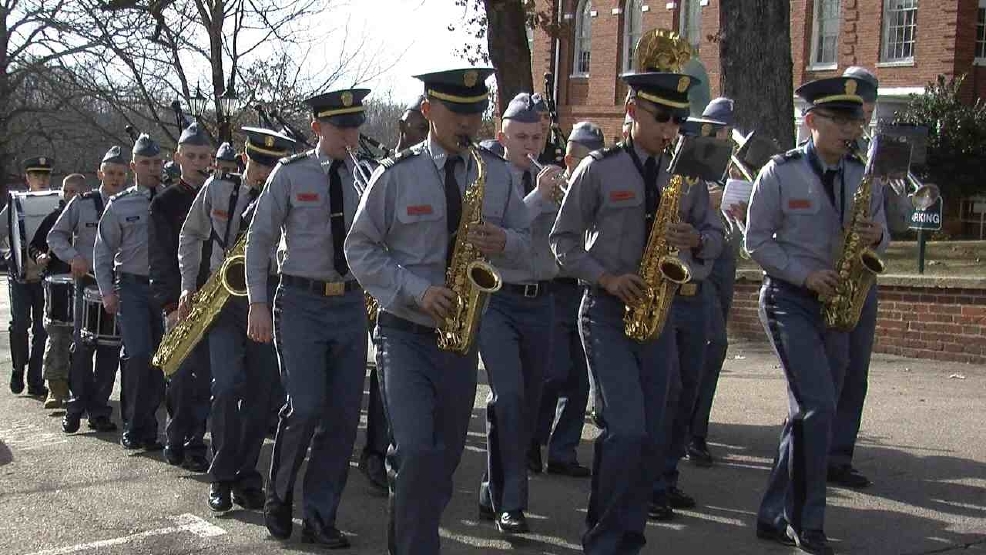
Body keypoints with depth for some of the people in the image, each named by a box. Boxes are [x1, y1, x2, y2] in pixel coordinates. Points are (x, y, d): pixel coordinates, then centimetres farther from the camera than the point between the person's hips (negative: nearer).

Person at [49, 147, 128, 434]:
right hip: (88, 281, -1)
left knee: (111, 349, 2)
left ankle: (99, 410, 11)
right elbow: (55, 235, 8)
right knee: (83, 345, -3)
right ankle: (77, 405, 10)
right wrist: (73, 257, -9)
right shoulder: (82, 204, 4)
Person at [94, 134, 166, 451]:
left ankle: (146, 425, 16)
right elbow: (103, 251, 9)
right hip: (132, 288, -2)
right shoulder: (119, 206, 6)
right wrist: (107, 291, -1)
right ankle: (134, 427, 1)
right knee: (139, 355, -13)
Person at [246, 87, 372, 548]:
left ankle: (320, 519, 14)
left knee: (343, 416, 2)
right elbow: (259, 239, 0)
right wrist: (258, 303, -6)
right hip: (301, 302, -3)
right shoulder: (290, 174, -2)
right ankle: (278, 497, 12)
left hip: (350, 303, 4)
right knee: (306, 407, -14)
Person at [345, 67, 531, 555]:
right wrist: (417, 291, -18)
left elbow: (524, 240, 11)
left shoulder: (497, 174, 4)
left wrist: (503, 242, -15)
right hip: (404, 332, -4)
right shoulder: (397, 174, -6)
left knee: (446, 455, 13)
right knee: (417, 452, -19)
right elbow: (360, 248, -5)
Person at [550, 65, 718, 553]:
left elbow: (714, 241, 13)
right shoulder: (599, 169, -5)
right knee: (626, 430, -15)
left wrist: (696, 241, -10)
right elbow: (563, 240, -1)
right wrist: (606, 278, -15)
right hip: (608, 310, -4)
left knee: (651, 439, 6)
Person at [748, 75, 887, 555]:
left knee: (810, 413, 8)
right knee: (818, 406, -17)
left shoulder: (862, 177, 6)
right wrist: (805, 274, -17)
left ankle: (775, 517, 19)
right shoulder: (780, 173, -7)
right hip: (789, 299, -6)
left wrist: (876, 236, -9)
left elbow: (879, 235, 15)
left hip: (835, 303, 6)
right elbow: (756, 241, -5)